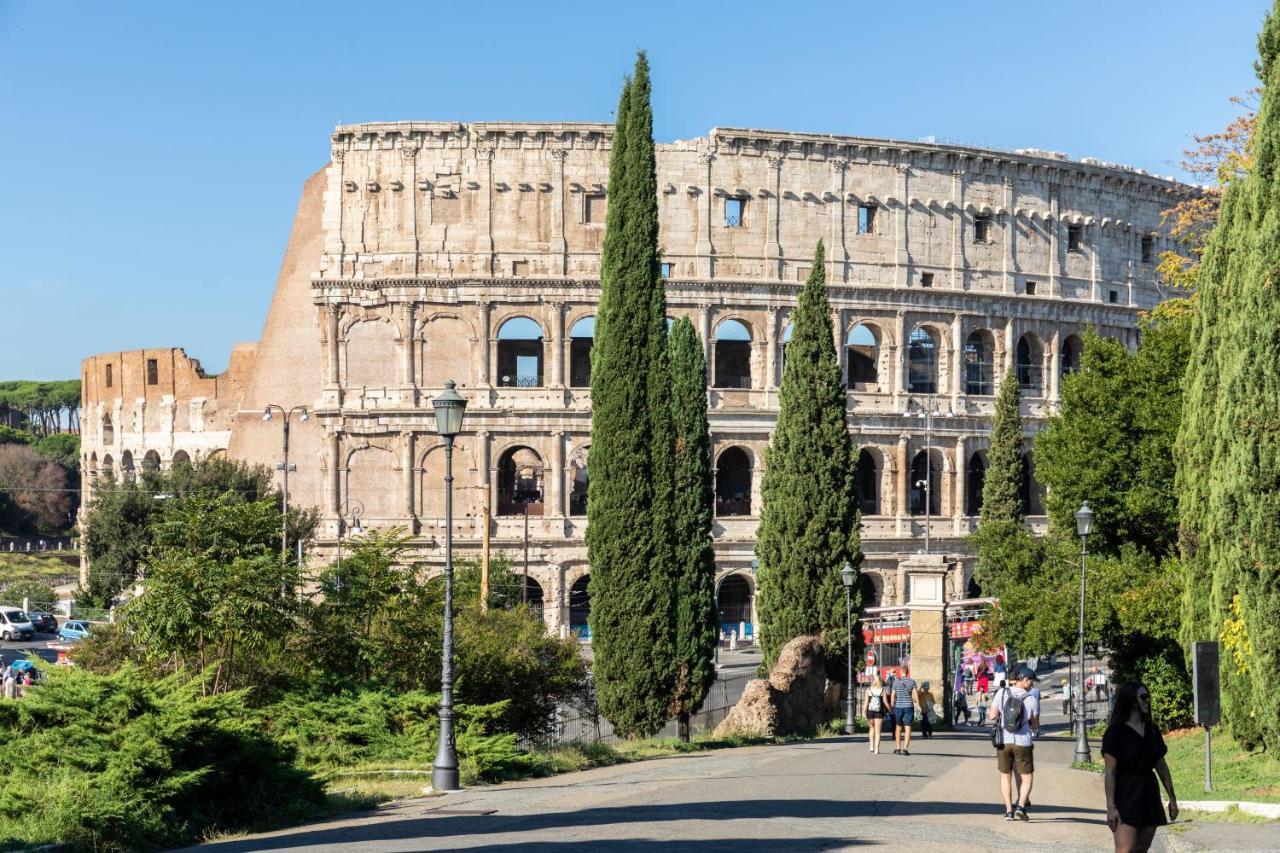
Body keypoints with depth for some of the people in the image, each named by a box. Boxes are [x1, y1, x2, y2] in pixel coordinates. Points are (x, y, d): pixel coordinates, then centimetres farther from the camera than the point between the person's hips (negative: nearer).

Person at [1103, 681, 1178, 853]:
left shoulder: (1152, 730, 12)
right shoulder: (1115, 732, -7)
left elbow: (1161, 766, 17)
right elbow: (1110, 772, -10)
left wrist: (1172, 797, 15)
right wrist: (1111, 806, -15)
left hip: (1148, 794, 7)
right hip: (1126, 794, -7)